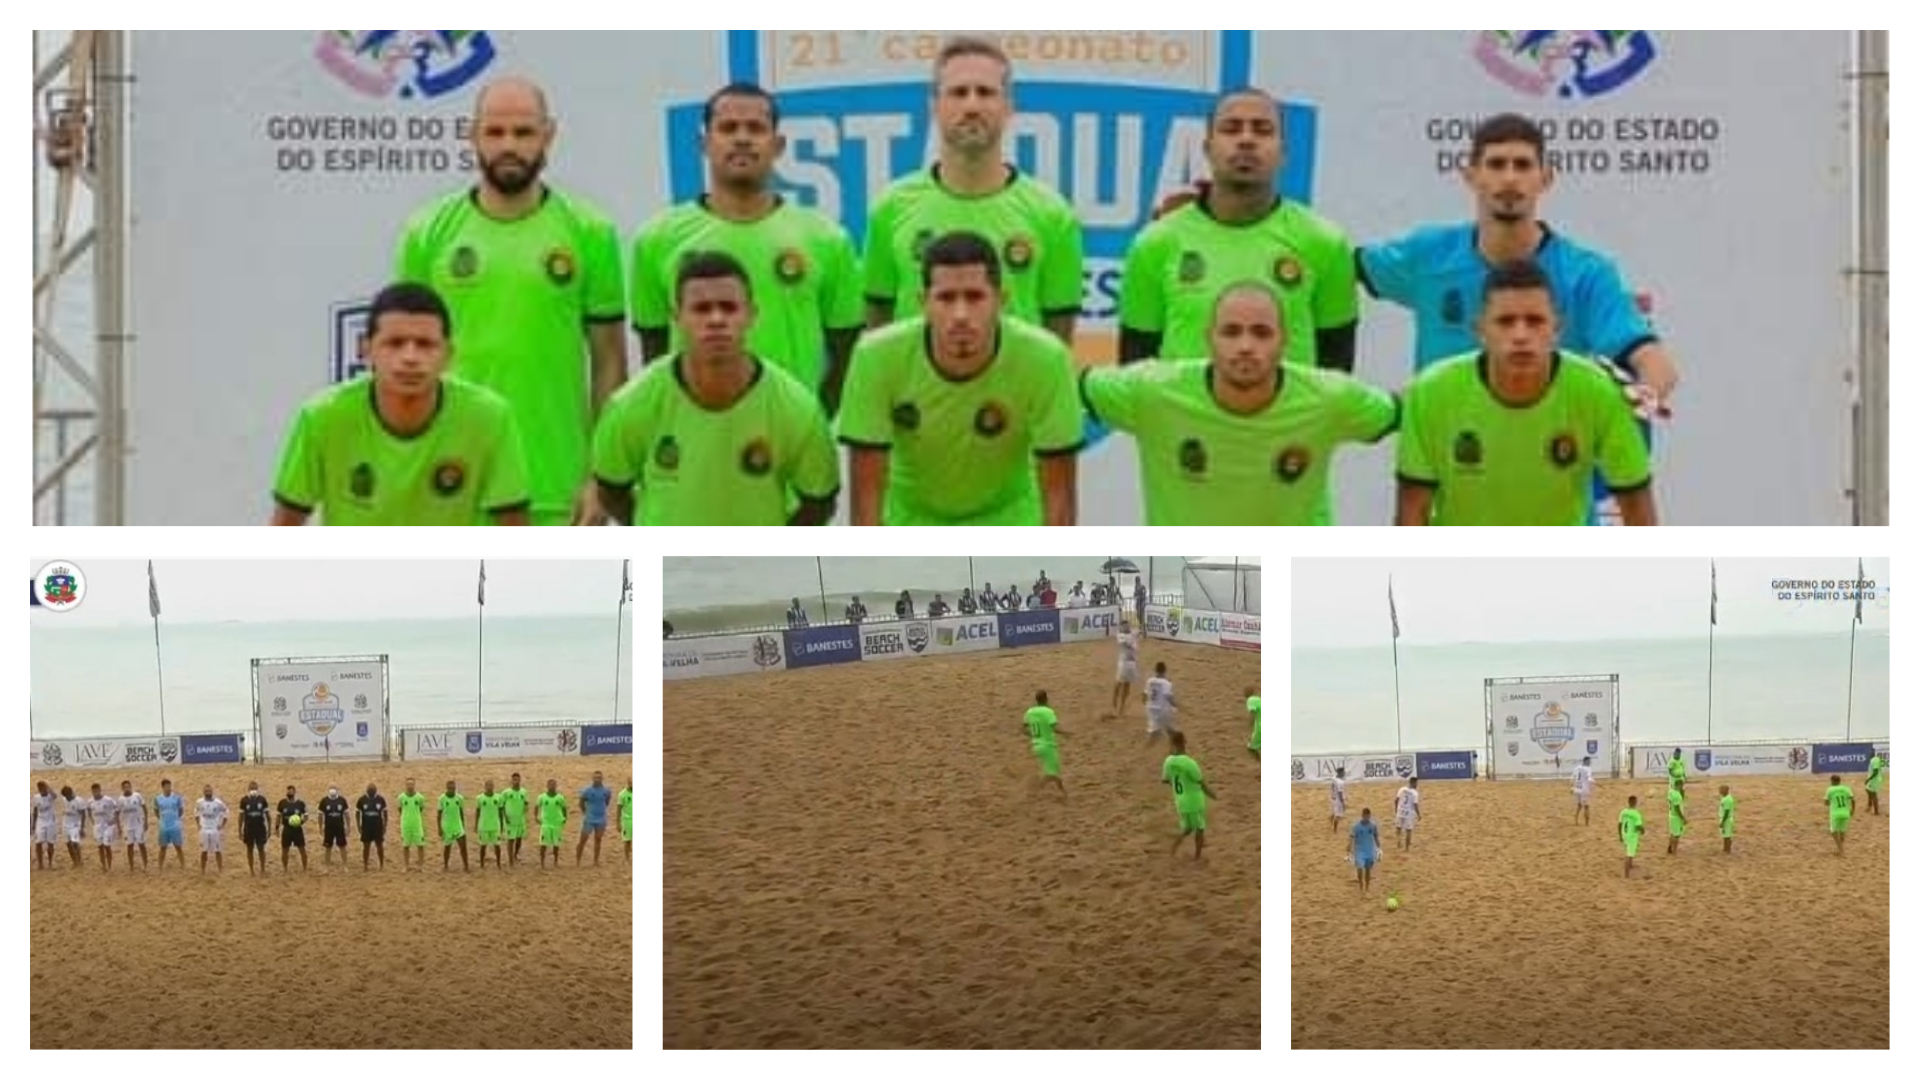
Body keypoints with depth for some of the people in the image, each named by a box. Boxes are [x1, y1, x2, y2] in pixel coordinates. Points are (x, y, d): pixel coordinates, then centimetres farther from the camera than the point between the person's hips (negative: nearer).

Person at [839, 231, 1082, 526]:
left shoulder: (1044, 360, -28)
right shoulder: (877, 356, -27)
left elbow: (1058, 491, -21)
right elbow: (866, 490, -23)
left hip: (1008, 523, 0)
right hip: (911, 520, 0)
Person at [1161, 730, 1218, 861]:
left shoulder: (1169, 762, -8)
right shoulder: (1190, 763, -26)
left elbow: (1164, 780, 6)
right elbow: (1201, 784, -15)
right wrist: (1213, 795, 2)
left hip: (1180, 802, 5)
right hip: (1194, 802, -5)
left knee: (1188, 827, 27)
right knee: (1199, 828, 15)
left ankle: (1177, 840, 4)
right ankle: (1197, 857, 23)